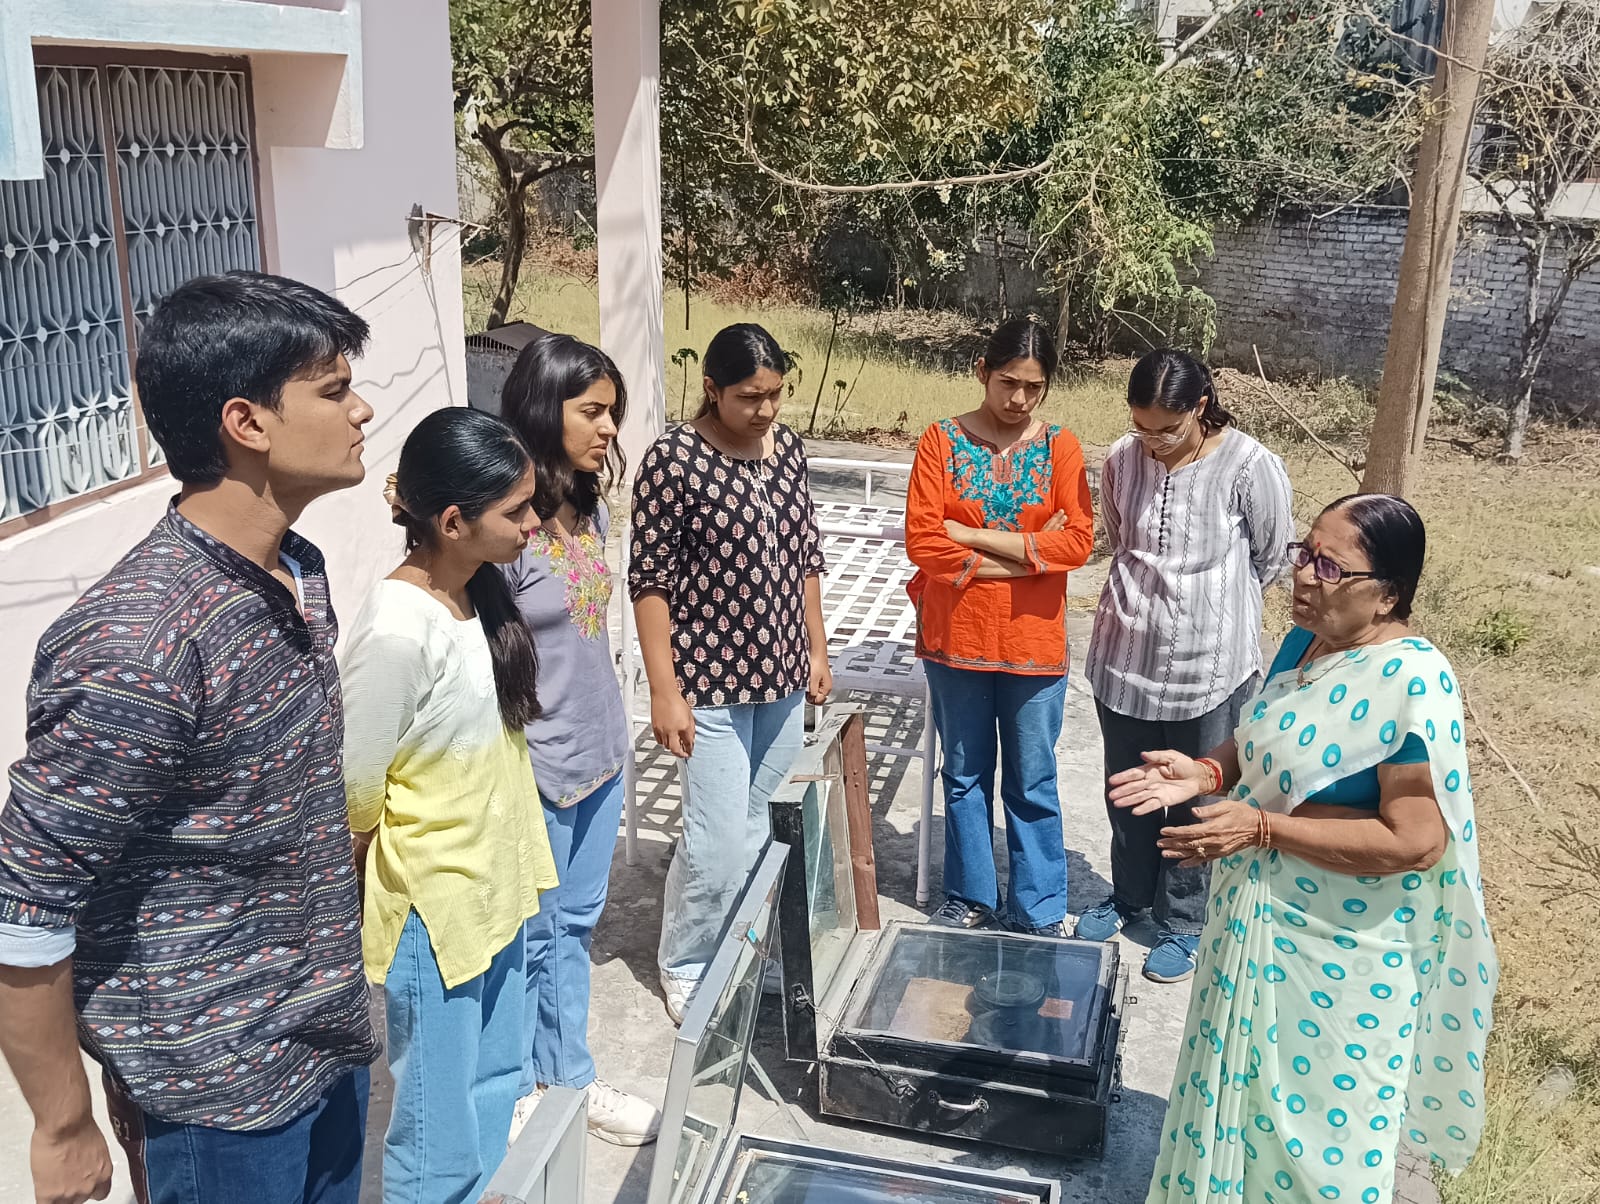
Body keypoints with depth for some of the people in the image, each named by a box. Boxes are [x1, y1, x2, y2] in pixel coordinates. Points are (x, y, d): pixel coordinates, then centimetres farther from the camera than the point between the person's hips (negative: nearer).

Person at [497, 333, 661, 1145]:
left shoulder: (590, 506, 3)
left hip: (599, 753, 7)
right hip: (536, 767, -7)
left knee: (576, 925, 20)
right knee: (530, 938, 10)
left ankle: (569, 1077, 37)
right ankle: (517, 1096, 31)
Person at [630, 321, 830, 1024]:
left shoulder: (786, 446, 4)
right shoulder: (674, 460, -15)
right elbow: (650, 582, -14)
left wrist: (816, 650, 13)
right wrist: (665, 691, -16)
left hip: (780, 676, 6)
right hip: (710, 683, -6)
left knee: (754, 825, 16)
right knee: (719, 839, -2)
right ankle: (685, 967, 20)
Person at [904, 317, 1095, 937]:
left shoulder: (1060, 446, -2)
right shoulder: (942, 441, -4)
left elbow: (1078, 540, -12)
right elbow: (922, 539, -13)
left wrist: (973, 535, -16)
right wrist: (1030, 551, -14)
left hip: (1033, 642, 0)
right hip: (956, 636, 0)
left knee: (1032, 782, 9)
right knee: (965, 774, 14)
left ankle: (1039, 909, 23)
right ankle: (971, 898, 30)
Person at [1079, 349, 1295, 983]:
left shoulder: (1250, 468, -17)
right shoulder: (1121, 459, -5)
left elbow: (1270, 561, -2)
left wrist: (1210, 599, 8)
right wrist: (1146, 595, 8)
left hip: (1208, 664, -4)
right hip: (1124, 656, 4)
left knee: (1197, 800, 11)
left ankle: (1182, 921, 30)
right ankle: (1128, 893, 42)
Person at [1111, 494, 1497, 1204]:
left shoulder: (1412, 682, -26)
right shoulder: (1303, 641, -1)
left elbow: (1415, 841, -28)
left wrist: (1262, 828, -27)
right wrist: (1207, 771, -6)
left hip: (1338, 953, -8)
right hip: (1261, 921, 8)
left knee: (1317, 1124, 13)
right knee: (1245, 1088, 26)